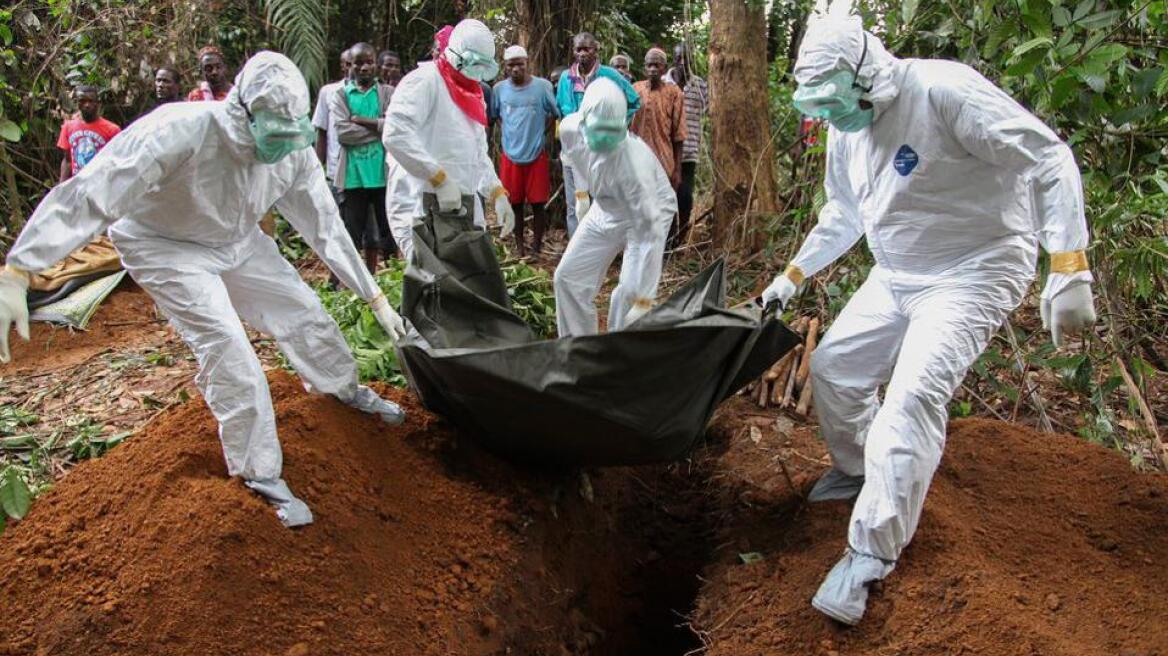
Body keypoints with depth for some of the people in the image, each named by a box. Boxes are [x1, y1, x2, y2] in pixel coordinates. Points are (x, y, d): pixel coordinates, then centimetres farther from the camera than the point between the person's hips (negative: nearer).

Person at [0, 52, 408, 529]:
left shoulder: (293, 151, -21)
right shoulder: (181, 132, -38)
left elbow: (326, 226, -9)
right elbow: (87, 197, -38)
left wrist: (375, 298, -7)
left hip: (237, 241, 5)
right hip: (166, 246, -5)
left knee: (304, 312, 6)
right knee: (227, 349, -17)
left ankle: (348, 390, 37)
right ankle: (260, 473, -1)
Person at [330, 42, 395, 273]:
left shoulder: (389, 93, 8)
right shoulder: (340, 96, 7)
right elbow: (343, 132, -9)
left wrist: (360, 120, -10)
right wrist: (381, 128, -10)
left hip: (384, 173, 0)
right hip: (353, 175, 0)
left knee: (389, 230, 6)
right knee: (350, 236, 5)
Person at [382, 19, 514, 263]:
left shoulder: (472, 95, 21)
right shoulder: (424, 81, -7)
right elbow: (395, 135, -21)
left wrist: (498, 193, 9)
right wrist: (440, 179, -24)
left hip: (463, 209, 9)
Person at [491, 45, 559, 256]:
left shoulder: (543, 86, -8)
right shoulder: (499, 89, 0)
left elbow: (554, 114, 4)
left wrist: (539, 133, 3)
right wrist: (509, 133, 6)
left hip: (537, 154, -2)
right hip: (510, 154, 2)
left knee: (538, 203, 3)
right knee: (515, 203, 8)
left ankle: (537, 245, 16)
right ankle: (520, 246, 20)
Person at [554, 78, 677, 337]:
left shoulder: (633, 162, -40)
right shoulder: (570, 130, -23)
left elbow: (650, 231, -40)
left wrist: (644, 299, -41)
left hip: (648, 214, -6)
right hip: (605, 209, 6)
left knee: (629, 294, -20)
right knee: (568, 277, 5)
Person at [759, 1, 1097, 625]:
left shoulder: (942, 89, -23)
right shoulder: (845, 133, 2)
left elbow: (1048, 161, -23)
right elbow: (842, 216, 20)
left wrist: (1068, 269, -29)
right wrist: (793, 275, 20)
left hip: (972, 273, -8)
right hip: (894, 276, 8)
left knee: (913, 394, -23)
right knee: (832, 366, 11)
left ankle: (872, 554, -17)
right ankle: (856, 469, 36)